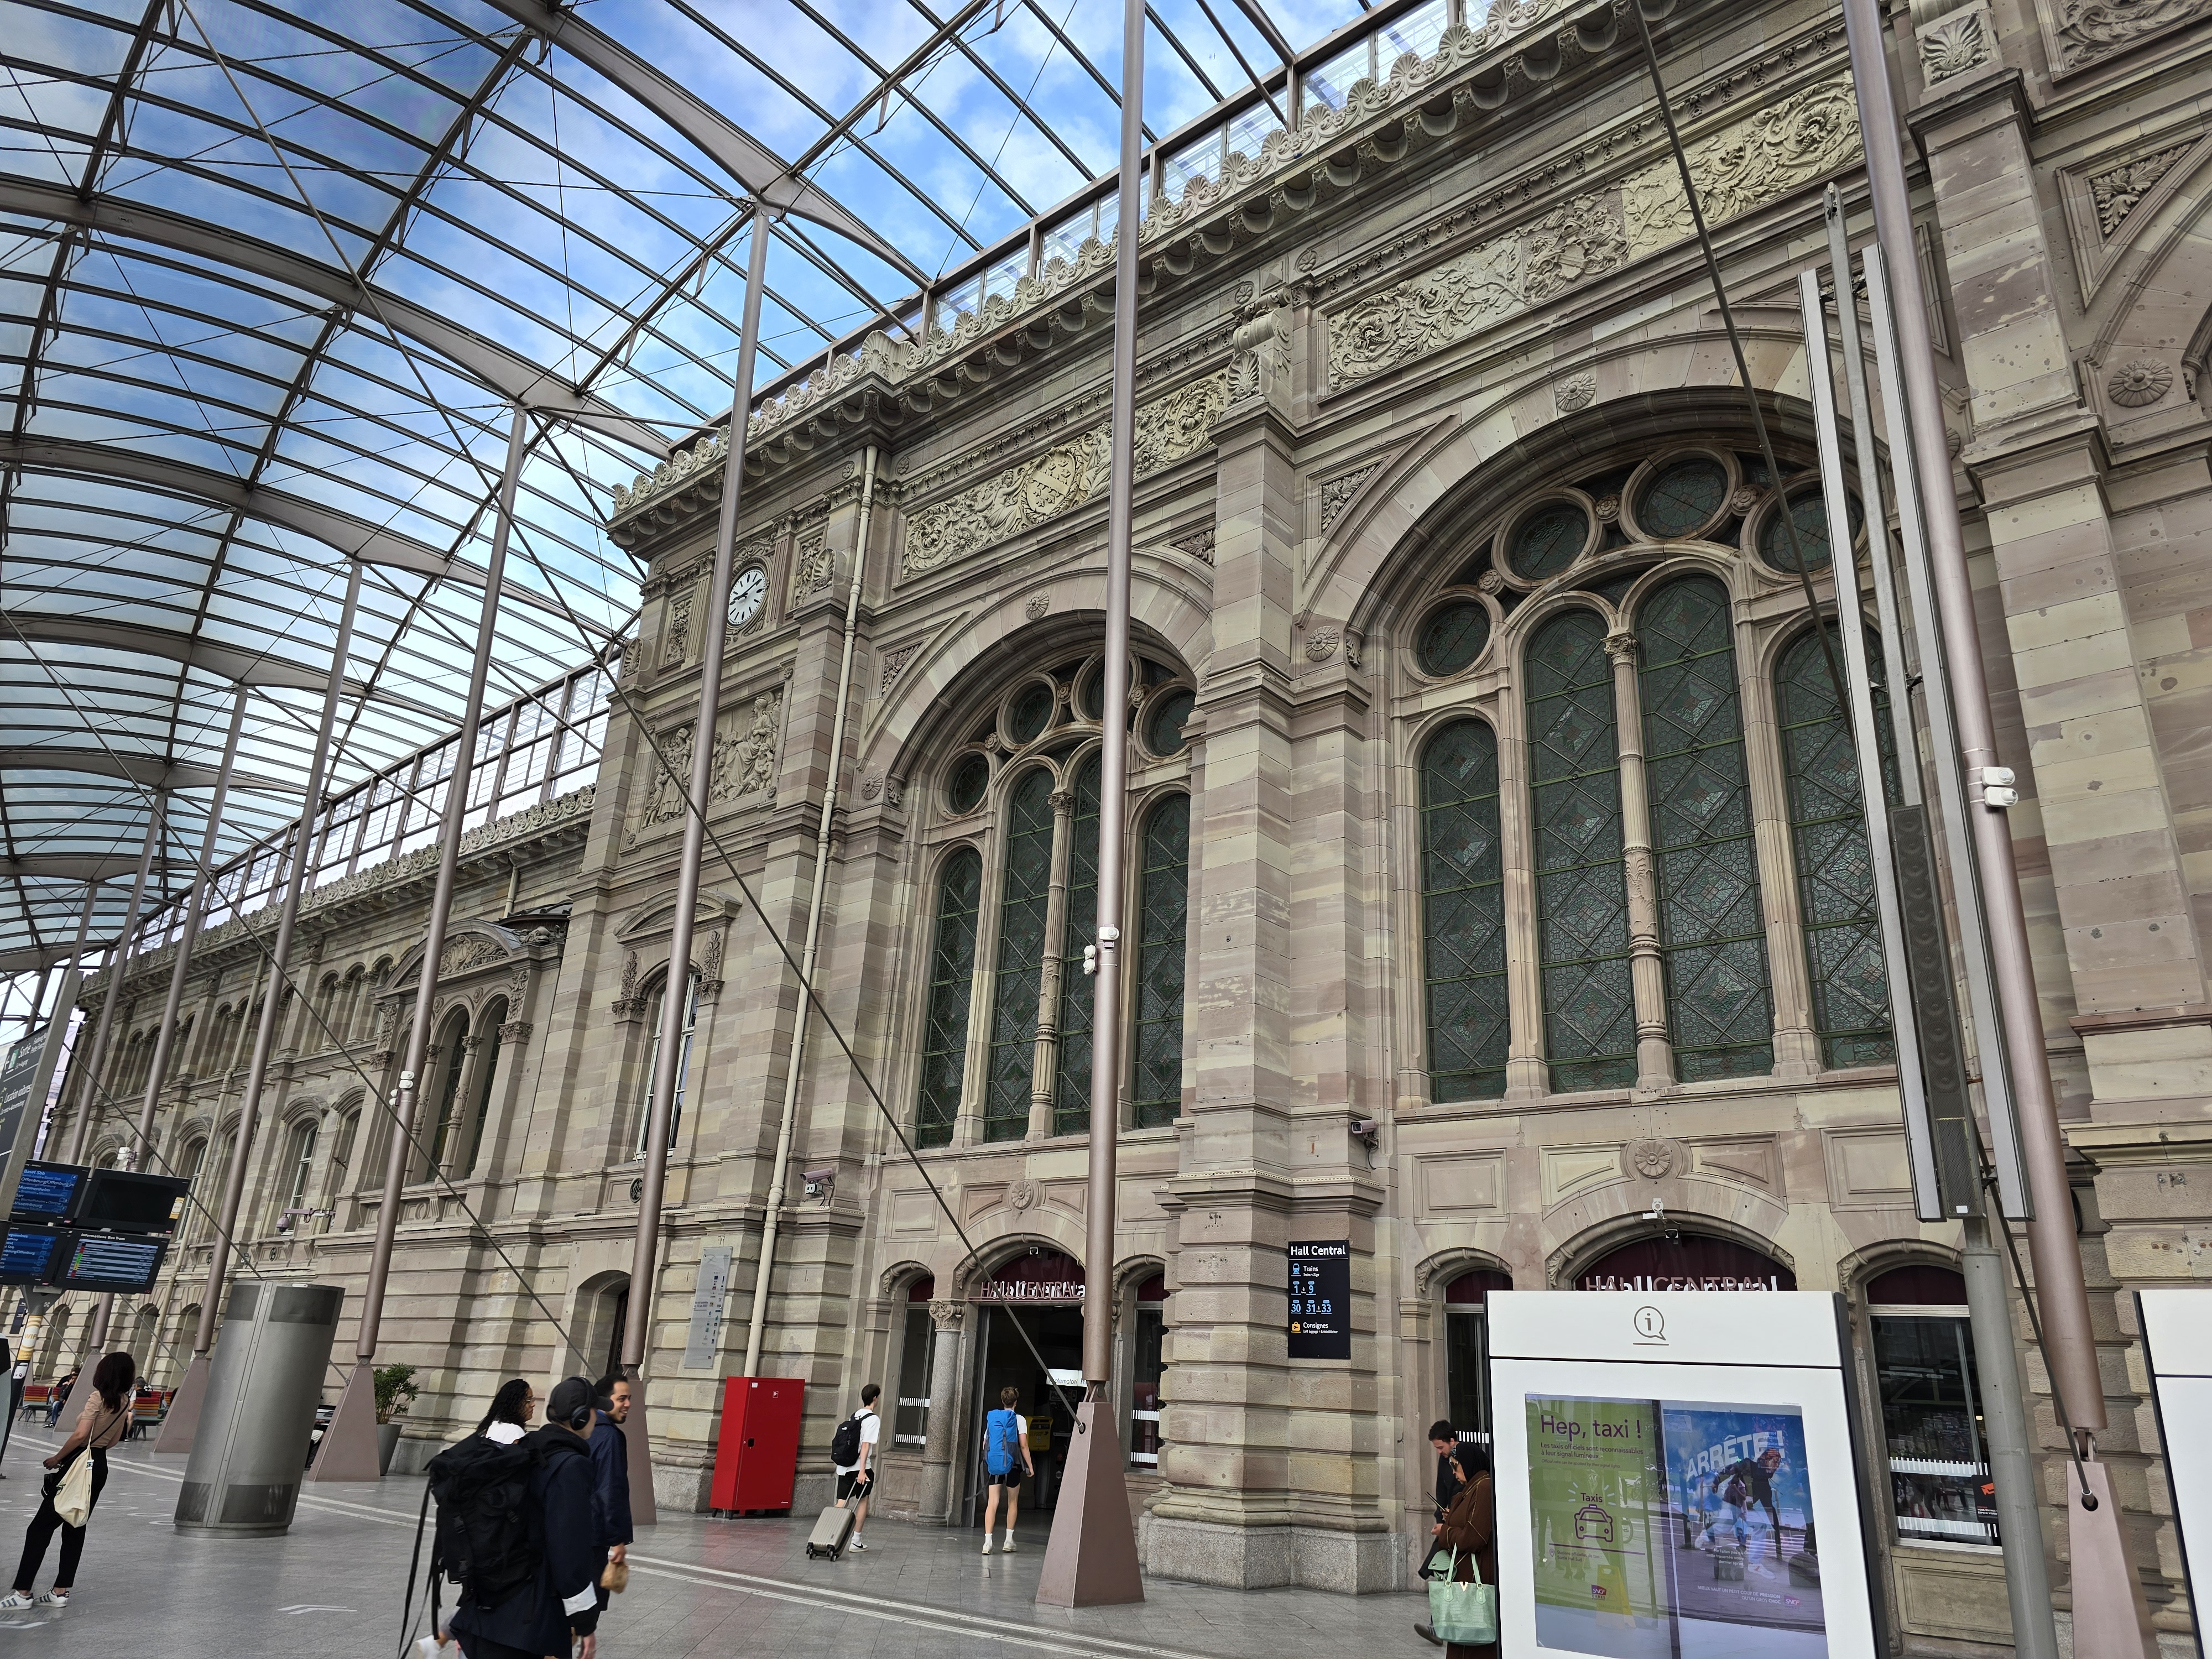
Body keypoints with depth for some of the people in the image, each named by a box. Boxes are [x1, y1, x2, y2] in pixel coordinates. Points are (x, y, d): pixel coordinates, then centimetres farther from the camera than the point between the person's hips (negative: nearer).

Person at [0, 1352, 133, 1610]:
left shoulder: (98, 1397, -15)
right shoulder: (125, 1403, 7)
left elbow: (80, 1435, -22)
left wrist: (56, 1459, -12)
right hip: (100, 1466, 8)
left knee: (40, 1528, 0)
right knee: (75, 1530, 14)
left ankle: (22, 1592, 0)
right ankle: (61, 1592, 15)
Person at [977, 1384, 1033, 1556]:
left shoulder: (991, 1418, 9)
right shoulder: (1019, 1419, -3)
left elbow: (985, 1445, 12)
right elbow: (1023, 1445, -8)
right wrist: (1030, 1466, -2)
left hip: (994, 1465, 2)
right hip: (1012, 1465, -2)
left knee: (992, 1503, -3)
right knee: (1013, 1503, 14)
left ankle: (988, 1541, -14)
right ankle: (1009, 1540, 18)